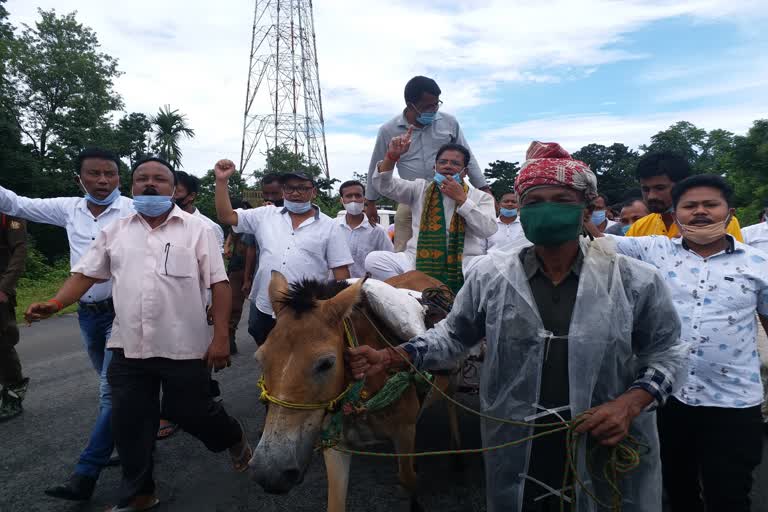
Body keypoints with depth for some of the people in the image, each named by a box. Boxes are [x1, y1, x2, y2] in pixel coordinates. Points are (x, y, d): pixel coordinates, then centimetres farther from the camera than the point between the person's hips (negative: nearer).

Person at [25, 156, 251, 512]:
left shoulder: (197, 229, -3)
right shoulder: (115, 231, 8)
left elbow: (219, 284, -7)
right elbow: (86, 273, 10)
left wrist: (221, 336, -13)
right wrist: (54, 304, -9)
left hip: (184, 347, -4)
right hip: (128, 348, 4)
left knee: (190, 412, 7)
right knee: (128, 422, 11)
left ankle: (233, 438, 39)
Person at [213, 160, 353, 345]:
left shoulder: (329, 227, -1)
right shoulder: (265, 215, 7)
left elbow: (341, 273, -3)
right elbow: (226, 216, 6)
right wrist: (222, 180, -3)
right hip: (264, 310, 3)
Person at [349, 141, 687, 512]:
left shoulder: (634, 281, -8)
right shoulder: (490, 275, -6)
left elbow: (666, 352, 1)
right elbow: (453, 336, 3)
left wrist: (630, 402, -16)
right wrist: (390, 358, -10)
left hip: (609, 448, 0)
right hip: (516, 450, 1)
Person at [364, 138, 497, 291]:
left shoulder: (481, 197, 12)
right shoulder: (420, 188, 17)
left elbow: (488, 230, -5)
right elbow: (384, 184, 6)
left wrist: (461, 199, -7)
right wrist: (392, 155, -11)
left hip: (464, 265, -1)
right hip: (419, 261, 2)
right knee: (374, 259, -22)